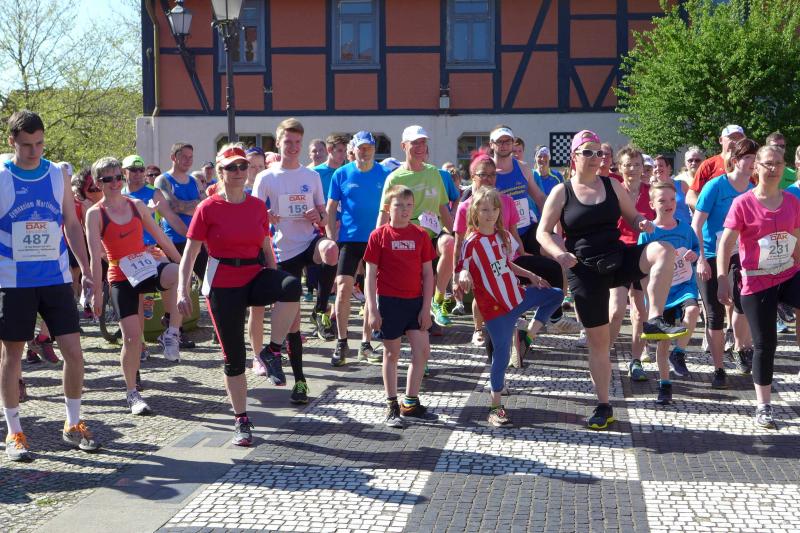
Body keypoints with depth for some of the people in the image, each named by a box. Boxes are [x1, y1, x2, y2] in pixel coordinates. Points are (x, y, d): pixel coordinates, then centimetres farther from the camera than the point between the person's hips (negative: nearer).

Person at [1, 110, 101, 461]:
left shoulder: (58, 176, 5)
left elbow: (72, 225, 11)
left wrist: (85, 269, 5)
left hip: (56, 278, 2)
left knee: (73, 350, -1)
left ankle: (73, 425, 15)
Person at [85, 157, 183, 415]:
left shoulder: (137, 205, 7)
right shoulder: (95, 214, -4)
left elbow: (161, 238, 13)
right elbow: (95, 256, -9)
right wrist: (97, 292, -12)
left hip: (147, 268, 3)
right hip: (121, 279, -3)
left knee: (176, 275, -32)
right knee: (132, 336, -7)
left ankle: (171, 333, -14)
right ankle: (132, 393, 11)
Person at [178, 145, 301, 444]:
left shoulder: (257, 206, 6)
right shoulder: (208, 208, -5)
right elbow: (190, 253, -5)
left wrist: (275, 288, 12)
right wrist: (182, 290, -14)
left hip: (255, 277, 3)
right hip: (223, 286, -2)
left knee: (292, 285, -32)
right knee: (234, 357, 2)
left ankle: (273, 352, -15)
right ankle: (241, 421, 18)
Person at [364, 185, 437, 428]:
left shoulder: (421, 234, 2)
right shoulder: (379, 235, -5)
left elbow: (428, 273, 4)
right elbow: (370, 275, -5)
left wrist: (426, 307, -1)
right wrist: (372, 310, -9)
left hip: (415, 301, 3)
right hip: (388, 301, -3)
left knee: (422, 350, 1)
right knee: (392, 353, 7)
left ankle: (411, 403, 15)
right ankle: (392, 406, 16)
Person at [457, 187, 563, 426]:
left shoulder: (503, 236, 5)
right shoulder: (472, 242, -15)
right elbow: (462, 270, -16)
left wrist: (531, 275, 15)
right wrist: (463, 276, -38)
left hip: (516, 296, 7)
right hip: (495, 307, -7)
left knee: (556, 295, 10)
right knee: (501, 353, -4)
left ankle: (530, 333, 12)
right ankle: (495, 407, 7)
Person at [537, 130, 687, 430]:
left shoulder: (612, 186, 6)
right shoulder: (562, 192, -1)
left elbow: (632, 216, 14)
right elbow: (543, 232, -1)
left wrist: (642, 223, -11)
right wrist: (560, 254, -21)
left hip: (618, 259, 2)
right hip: (585, 271, -2)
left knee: (664, 250, -27)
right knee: (597, 339, 1)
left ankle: (654, 321, -25)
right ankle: (603, 407, 14)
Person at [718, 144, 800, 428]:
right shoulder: (743, 203, -10)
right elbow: (725, 243, -10)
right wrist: (722, 281, -13)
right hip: (757, 283, -4)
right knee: (765, 344, 3)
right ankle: (763, 407, 17)